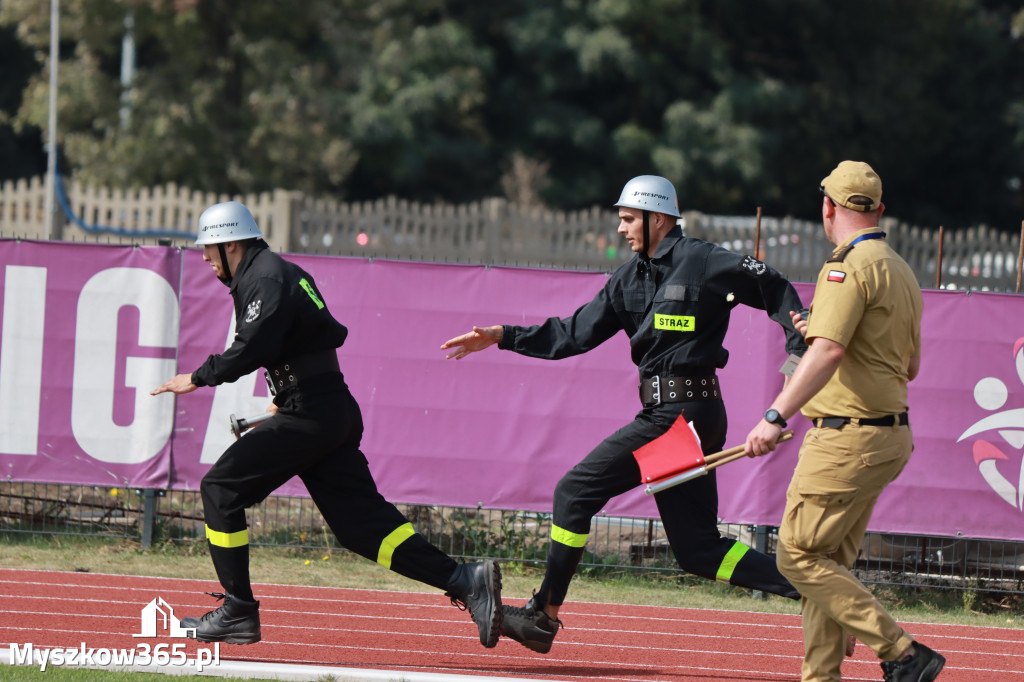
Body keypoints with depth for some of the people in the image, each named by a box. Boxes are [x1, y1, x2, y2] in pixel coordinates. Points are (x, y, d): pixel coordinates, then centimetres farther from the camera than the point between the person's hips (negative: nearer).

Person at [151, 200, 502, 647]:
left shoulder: (264, 279, -10)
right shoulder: (284, 272, 22)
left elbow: (254, 347, -24)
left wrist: (199, 378, -14)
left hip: (311, 414, -10)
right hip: (336, 410, 10)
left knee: (222, 489, -3)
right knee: (360, 520, 4)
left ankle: (238, 612, -1)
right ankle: (465, 581, -6)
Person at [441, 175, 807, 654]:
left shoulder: (703, 263, -6)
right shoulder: (630, 278, 17)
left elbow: (774, 290, 0)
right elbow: (576, 334, 17)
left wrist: (802, 346, -11)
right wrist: (503, 337, 11)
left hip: (681, 413, -9)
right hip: (666, 414, 9)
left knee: (576, 492, -6)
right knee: (698, 550, 6)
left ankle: (544, 615, -2)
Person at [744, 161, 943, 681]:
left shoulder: (850, 267, -14)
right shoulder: (901, 272, 17)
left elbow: (828, 352, -25)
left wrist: (776, 417, -31)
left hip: (848, 438, -10)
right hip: (890, 435, 10)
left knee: (798, 556, -7)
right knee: (829, 563, 13)